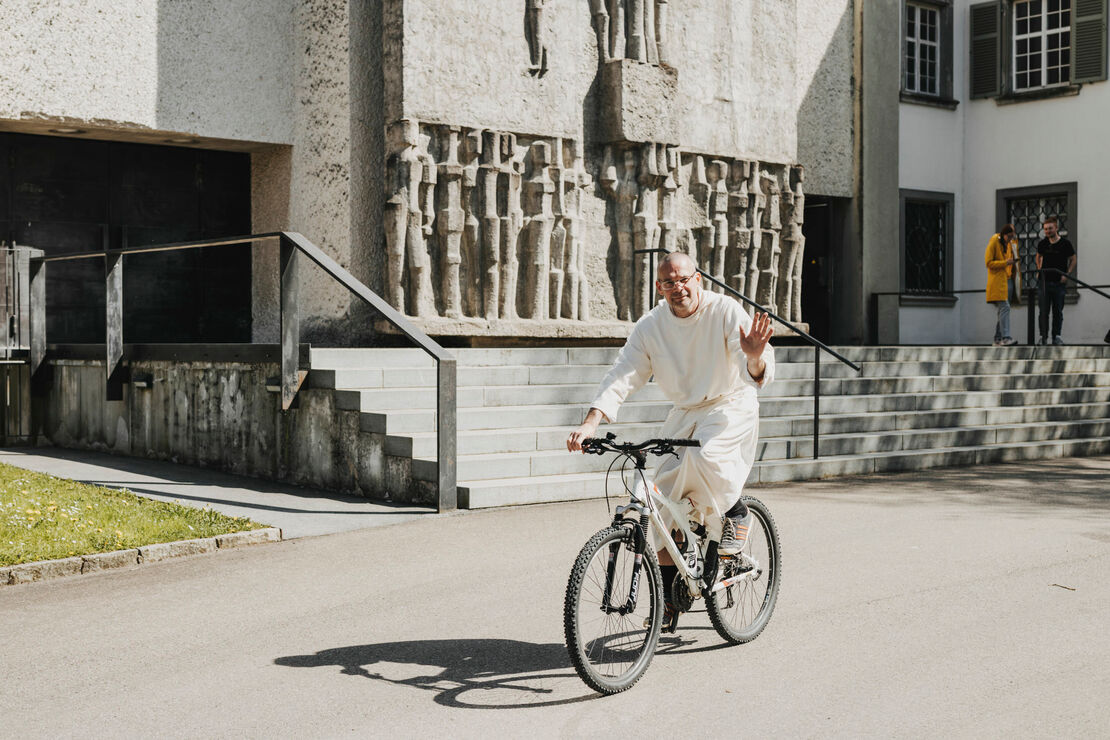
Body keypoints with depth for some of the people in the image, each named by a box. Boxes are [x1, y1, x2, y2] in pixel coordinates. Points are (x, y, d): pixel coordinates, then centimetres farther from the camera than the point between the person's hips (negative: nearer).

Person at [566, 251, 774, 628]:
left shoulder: (725, 311, -17)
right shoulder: (650, 326, -6)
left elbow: (759, 373, -26)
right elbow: (622, 375, -11)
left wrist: (755, 356, -52)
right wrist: (591, 423, -27)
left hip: (731, 406, -4)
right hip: (684, 414, 4)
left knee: (701, 457, -36)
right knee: (663, 502, -5)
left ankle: (734, 513, -5)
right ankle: (669, 596, 9)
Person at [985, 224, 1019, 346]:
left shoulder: (1010, 244, 16)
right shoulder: (994, 243, -7)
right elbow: (988, 263, -12)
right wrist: (1005, 263, -19)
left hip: (1007, 280, 8)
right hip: (997, 280, -8)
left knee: (1002, 310, 8)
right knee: (1004, 307, -19)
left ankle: (998, 339, 12)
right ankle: (1005, 337, -25)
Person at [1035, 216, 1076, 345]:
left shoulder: (1065, 243, -5)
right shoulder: (1042, 243, 3)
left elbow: (1073, 259, 5)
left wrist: (1066, 274, -6)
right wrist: (1039, 269, 9)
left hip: (1059, 282, -2)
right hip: (1044, 281, 2)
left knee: (1058, 311, 3)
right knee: (1044, 311, 1)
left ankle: (1057, 336, 9)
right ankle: (1043, 337, 6)